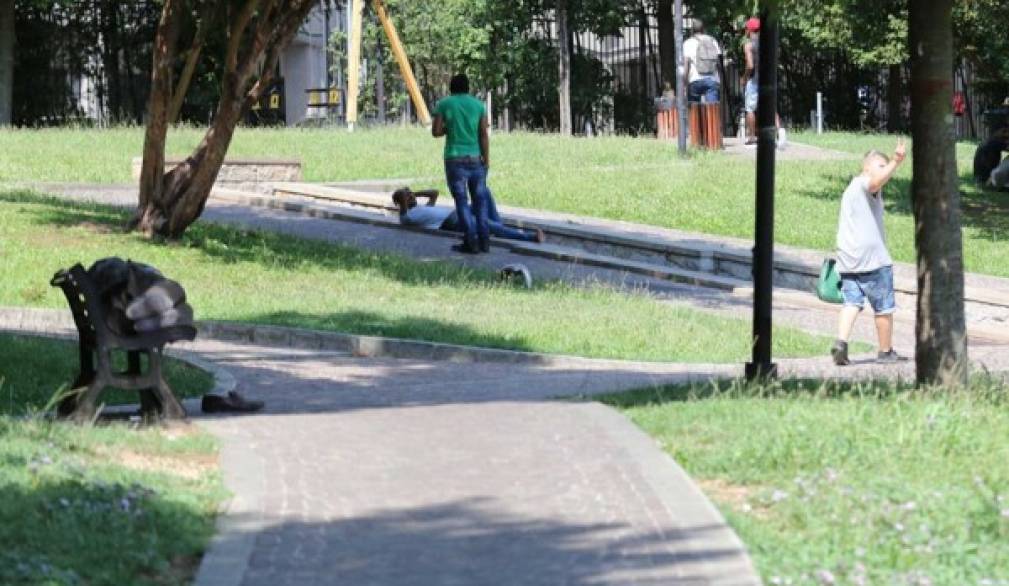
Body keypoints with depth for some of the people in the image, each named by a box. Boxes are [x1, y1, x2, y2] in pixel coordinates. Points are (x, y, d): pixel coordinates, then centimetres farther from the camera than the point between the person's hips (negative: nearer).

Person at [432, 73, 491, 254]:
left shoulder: (444, 104, -1)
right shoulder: (478, 105, 4)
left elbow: (435, 132, -4)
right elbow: (484, 135, -2)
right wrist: (486, 161, 0)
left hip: (455, 159, -2)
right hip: (476, 158, 2)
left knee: (461, 201, 0)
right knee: (479, 200, 10)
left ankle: (471, 242, -5)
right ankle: (484, 241, 7)